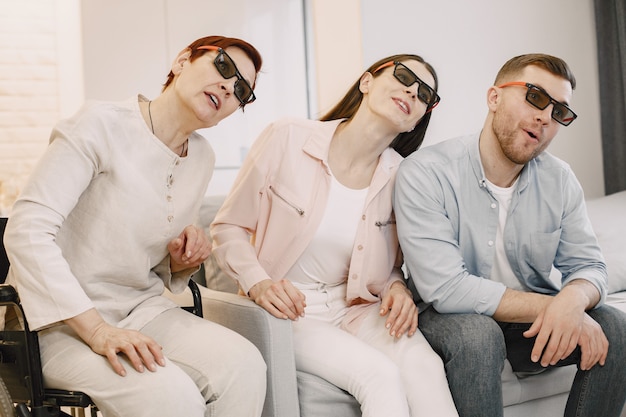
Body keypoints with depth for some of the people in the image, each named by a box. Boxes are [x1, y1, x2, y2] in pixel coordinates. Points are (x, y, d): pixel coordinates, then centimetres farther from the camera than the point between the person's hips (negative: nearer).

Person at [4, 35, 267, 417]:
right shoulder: (102, 126, -13)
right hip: (62, 322, -6)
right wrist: (97, 330, -27)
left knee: (244, 366, -22)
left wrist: (182, 260, -5)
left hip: (143, 310, 6)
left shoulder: (201, 158, 8)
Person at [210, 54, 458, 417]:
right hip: (288, 311, -3)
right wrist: (258, 284, -18)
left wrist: (397, 289, -10)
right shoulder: (287, 139, -9)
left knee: (424, 367, -28)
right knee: (380, 375, -30)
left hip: (356, 308, 4)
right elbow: (228, 227, -1)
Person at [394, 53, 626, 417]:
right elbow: (445, 288, -26)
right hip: (451, 320, -4)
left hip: (532, 322, 5)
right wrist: (549, 306, -26)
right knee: (476, 333, -36)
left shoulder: (560, 180, -2)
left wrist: (572, 299, -27)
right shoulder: (425, 172, -19)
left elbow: (588, 266, 0)